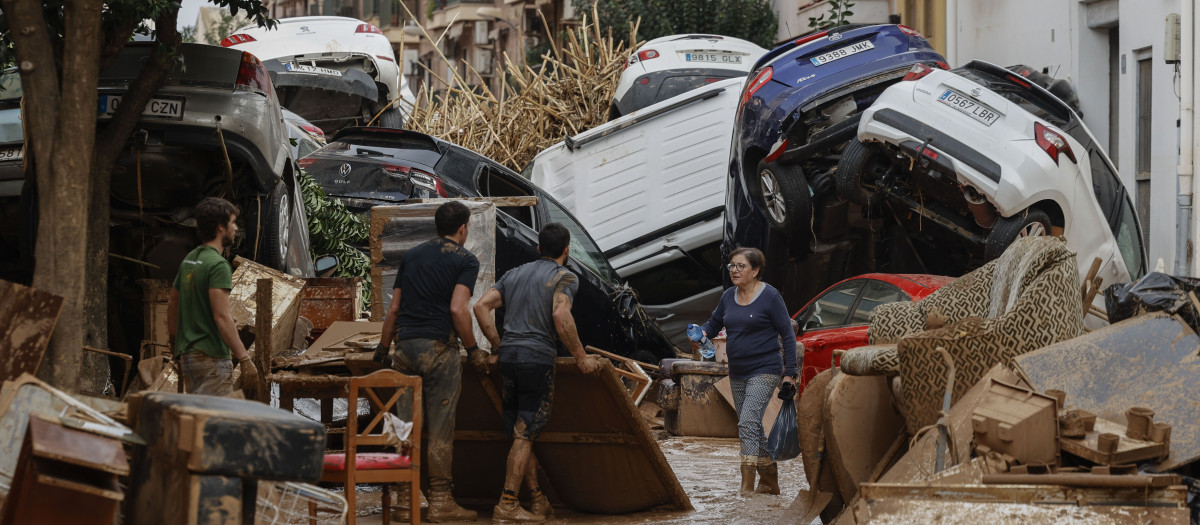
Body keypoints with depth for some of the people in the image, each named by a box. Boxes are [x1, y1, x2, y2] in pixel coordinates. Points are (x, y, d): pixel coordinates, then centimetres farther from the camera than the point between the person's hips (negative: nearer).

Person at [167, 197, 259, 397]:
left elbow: (172, 305, 20)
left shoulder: (188, 260, 13)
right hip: (211, 358, -9)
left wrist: (176, 347, 28)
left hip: (187, 355, 9)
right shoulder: (218, 265, -15)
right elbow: (222, 317, -23)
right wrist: (245, 359, -23)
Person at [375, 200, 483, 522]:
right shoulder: (464, 260, -1)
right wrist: (473, 348, -4)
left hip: (404, 347, 5)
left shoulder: (412, 255, 17)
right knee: (440, 426, -2)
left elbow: (394, 308, 17)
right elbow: (458, 309, -14)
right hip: (438, 347, -5)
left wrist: (383, 348, 24)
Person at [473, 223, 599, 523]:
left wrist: (498, 346, 16)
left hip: (508, 356, 6)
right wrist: (580, 357, -10)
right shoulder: (565, 277, 1)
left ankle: (538, 499, 18)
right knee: (525, 435, -5)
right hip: (538, 357, -6)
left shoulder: (515, 274, 20)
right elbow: (561, 316, -17)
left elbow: (482, 307, 11)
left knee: (521, 433, 12)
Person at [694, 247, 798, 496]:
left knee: (748, 421, -21)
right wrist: (701, 333, -3)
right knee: (752, 428, 13)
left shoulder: (770, 296, -9)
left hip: (764, 370, -7)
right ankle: (769, 481, 26)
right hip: (737, 373, 7)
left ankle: (747, 485, -25)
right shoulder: (729, 297, 8)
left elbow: (787, 335, -7)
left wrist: (790, 373, -11)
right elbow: (714, 323, 21)